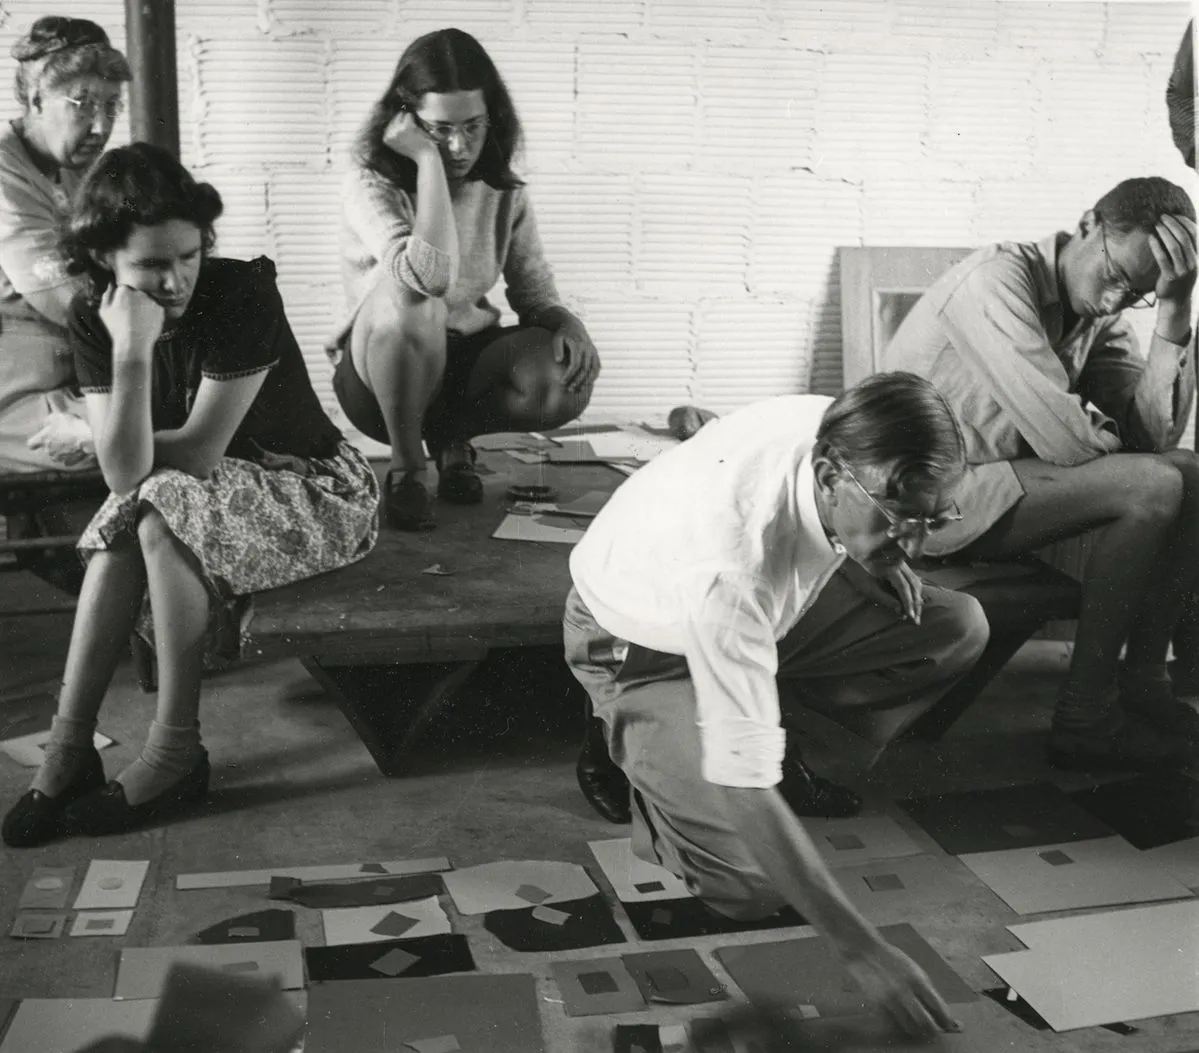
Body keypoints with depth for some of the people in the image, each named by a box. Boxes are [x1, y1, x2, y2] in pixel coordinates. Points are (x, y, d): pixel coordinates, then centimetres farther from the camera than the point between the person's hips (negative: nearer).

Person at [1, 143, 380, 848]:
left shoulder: (243, 293, -22)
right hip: (210, 503, 5)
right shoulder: (94, 317, -8)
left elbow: (197, 454, -23)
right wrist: (132, 352, -30)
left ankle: (176, 756, -23)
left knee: (162, 508, -29)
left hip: (322, 491, -5)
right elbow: (124, 474, -20)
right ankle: (69, 748, -22)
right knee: (133, 510, -25)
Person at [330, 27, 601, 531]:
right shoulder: (370, 186, -18)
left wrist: (570, 325, -23)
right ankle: (406, 465, -16)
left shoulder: (504, 195, -3)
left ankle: (451, 435, 4)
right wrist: (428, 160, -32)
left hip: (466, 361, 4)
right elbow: (432, 274, -37)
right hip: (381, 370, -4)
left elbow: (537, 294, 0)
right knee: (407, 295, -38)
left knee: (567, 383, -27)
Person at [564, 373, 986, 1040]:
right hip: (641, 649, -7)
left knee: (958, 627, -8)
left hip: (760, 611, 7)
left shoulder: (841, 433, -25)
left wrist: (879, 560, -14)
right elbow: (744, 792, -41)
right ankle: (633, 750, 6)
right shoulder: (733, 565, -45)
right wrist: (864, 951, -39)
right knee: (750, 885, -22)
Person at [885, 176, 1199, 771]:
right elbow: (1065, 441, -26)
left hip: (1008, 478, 9)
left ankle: (1142, 680, 4)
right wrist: (1105, 432, -3)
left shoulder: (1100, 313, 8)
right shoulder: (999, 280, -18)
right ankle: (1082, 718, -14)